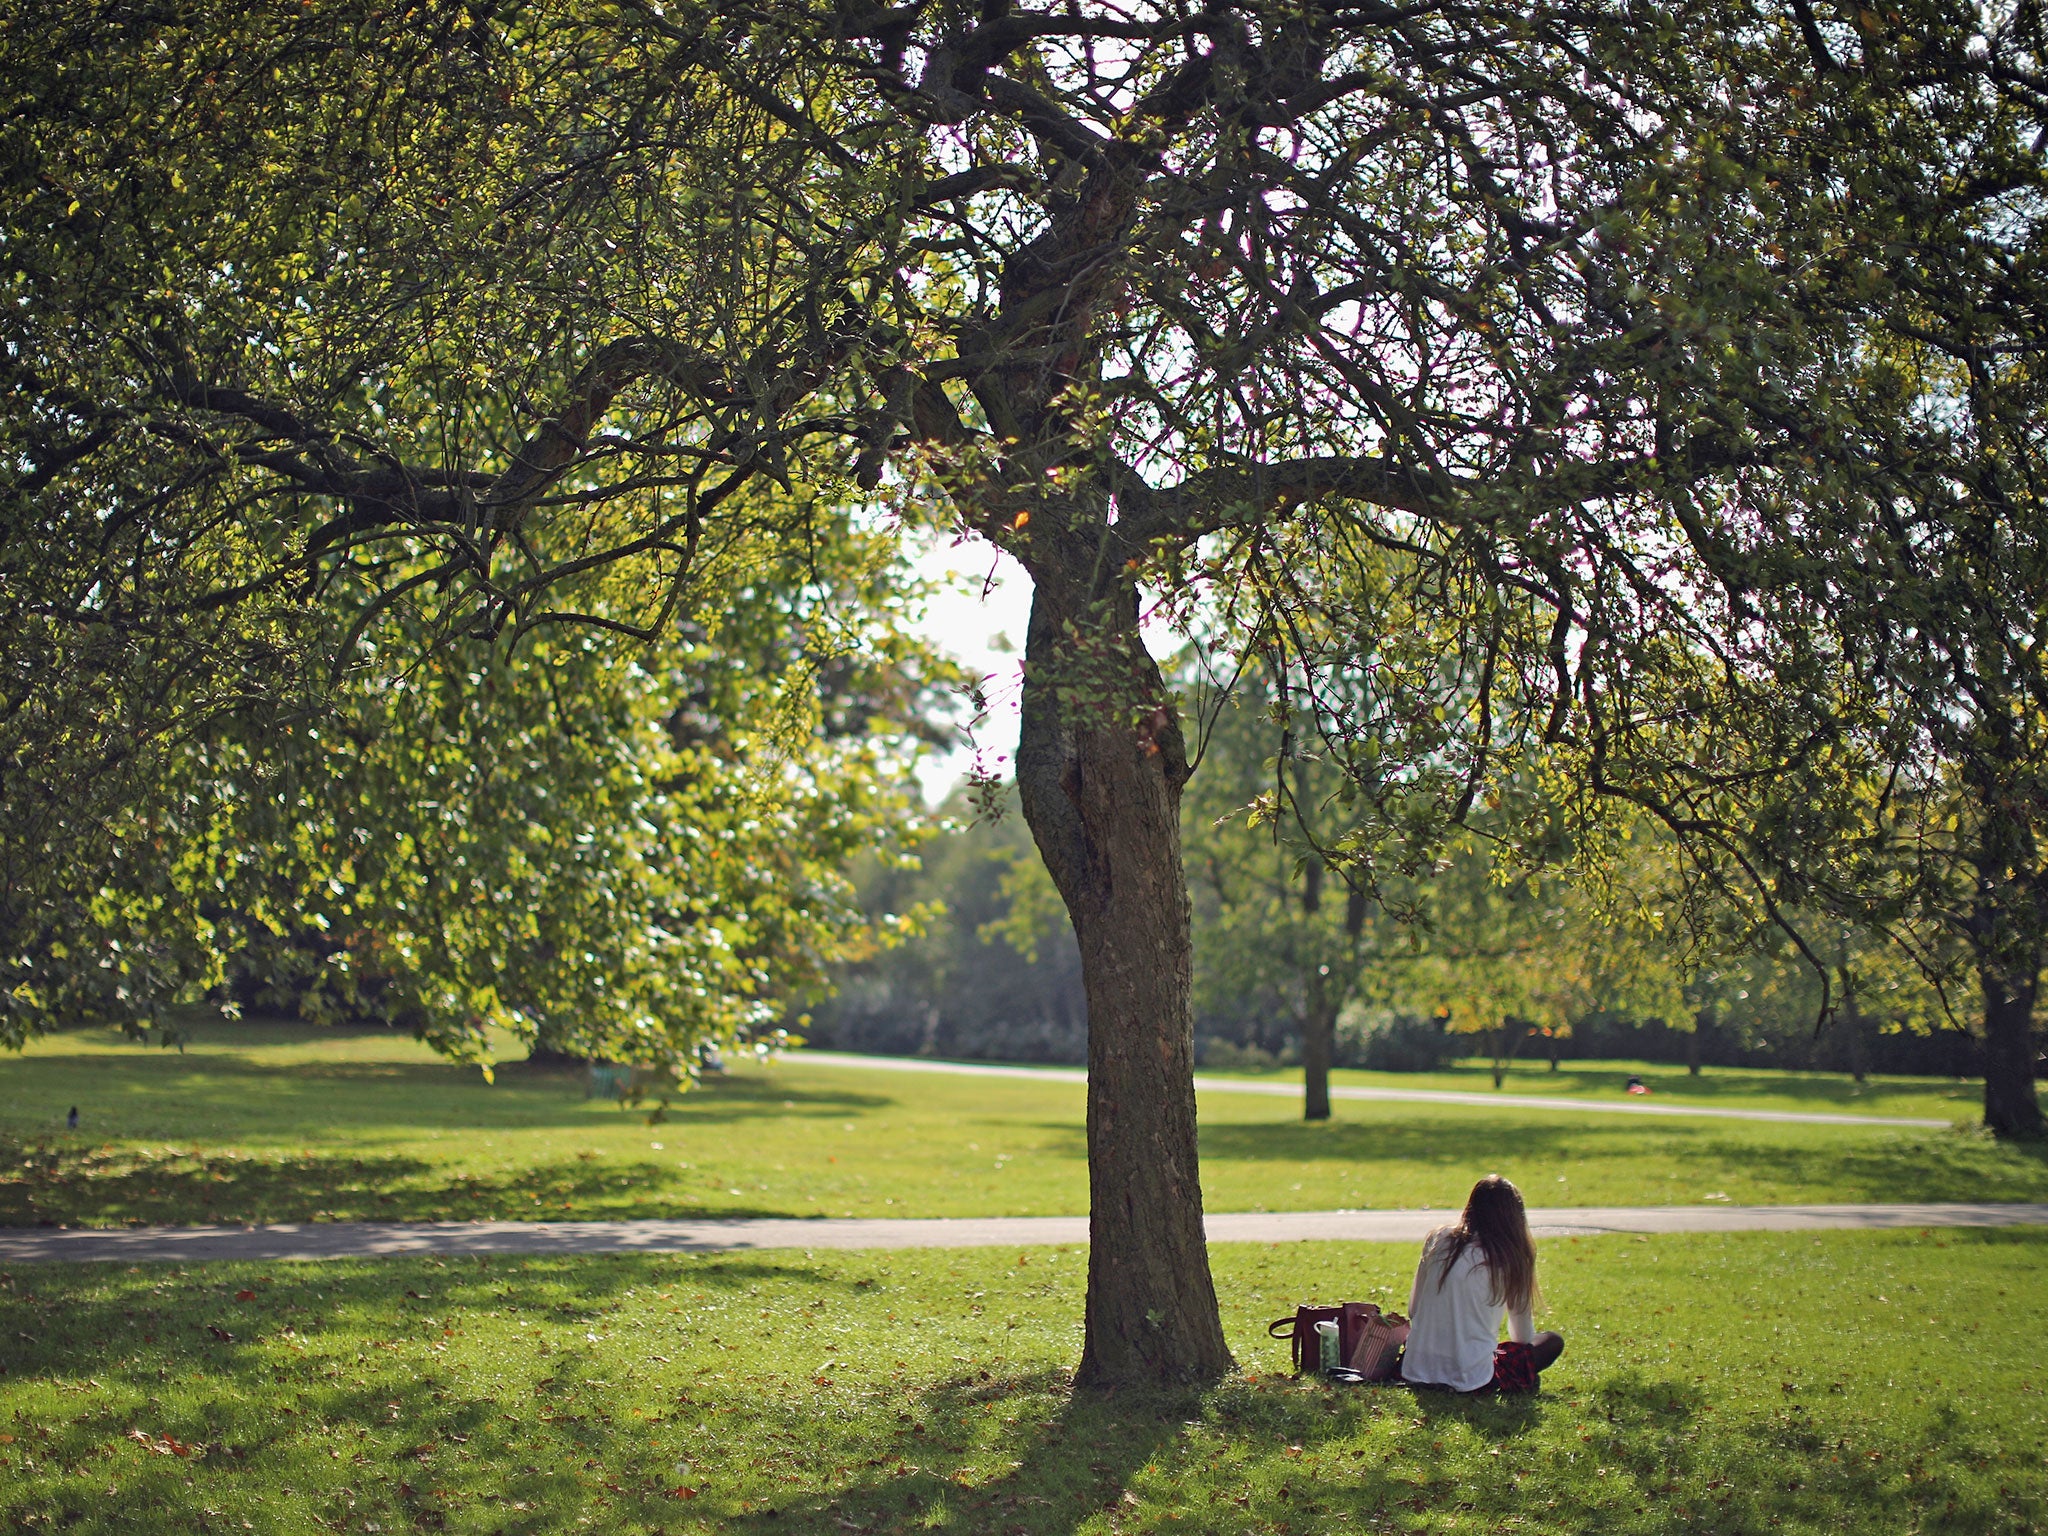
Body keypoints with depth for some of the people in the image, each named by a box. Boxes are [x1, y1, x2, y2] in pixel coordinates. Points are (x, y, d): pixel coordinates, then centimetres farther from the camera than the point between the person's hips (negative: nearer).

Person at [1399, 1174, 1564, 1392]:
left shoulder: (1437, 1240, 5)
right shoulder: (1509, 1258, -6)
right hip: (1471, 1380, -5)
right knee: (1553, 1341, 12)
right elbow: (1524, 1336, 6)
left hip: (1416, 1373, 5)